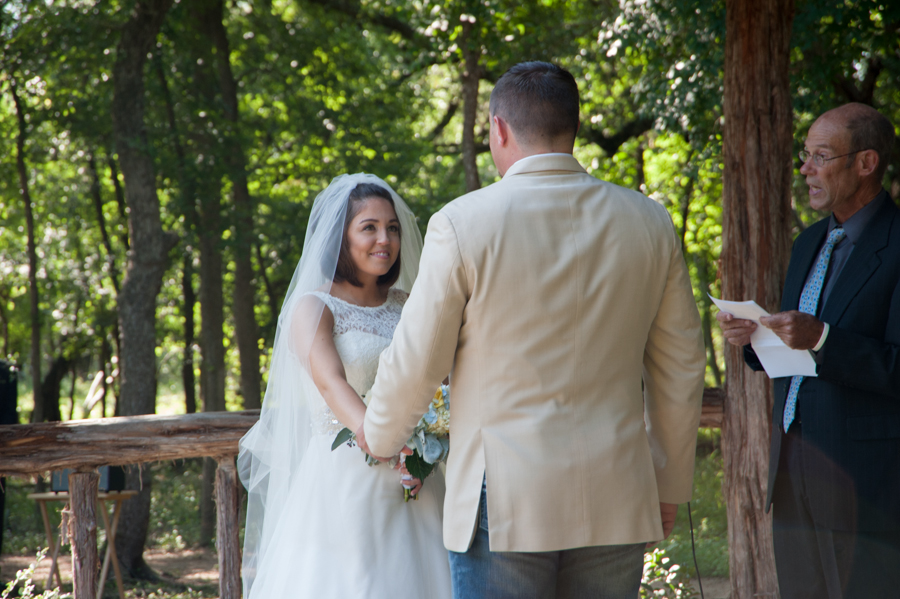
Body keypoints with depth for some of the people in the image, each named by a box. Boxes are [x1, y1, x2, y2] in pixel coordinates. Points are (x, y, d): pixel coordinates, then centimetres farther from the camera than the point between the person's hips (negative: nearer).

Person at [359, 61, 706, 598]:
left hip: (504, 499, -3)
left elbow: (416, 364, -3)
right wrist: (670, 485, 19)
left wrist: (379, 438, 17)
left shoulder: (462, 223, -8)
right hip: (615, 500, 4)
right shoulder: (649, 222, 3)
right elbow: (681, 368, 8)